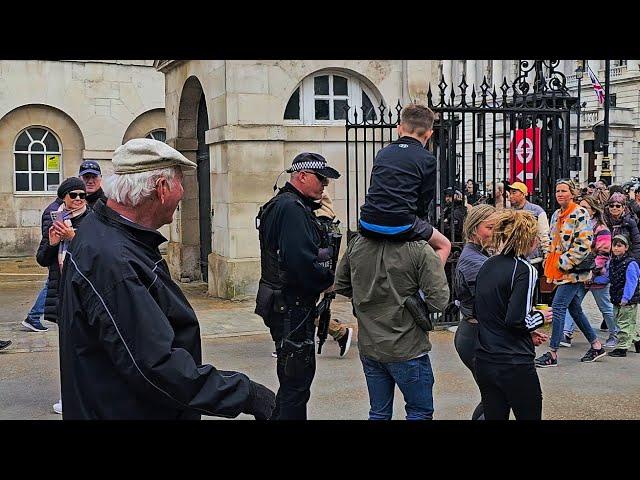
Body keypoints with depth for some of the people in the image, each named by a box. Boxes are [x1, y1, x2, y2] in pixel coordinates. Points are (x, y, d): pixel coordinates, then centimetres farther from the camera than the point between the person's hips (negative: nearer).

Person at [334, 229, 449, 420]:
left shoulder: (356, 243, -3)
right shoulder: (419, 249, -18)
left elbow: (340, 285, 10)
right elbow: (438, 300, -19)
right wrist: (413, 304, 0)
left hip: (368, 347, 5)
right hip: (406, 350, -5)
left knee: (379, 412, 18)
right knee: (420, 412, 13)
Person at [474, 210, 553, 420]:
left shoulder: (487, 266, 7)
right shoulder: (524, 270, -14)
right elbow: (516, 320, -20)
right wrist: (540, 318, 0)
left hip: (484, 361, 6)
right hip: (514, 365, -6)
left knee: (494, 415, 13)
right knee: (529, 415, 9)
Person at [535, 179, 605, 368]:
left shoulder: (580, 214, -12)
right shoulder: (556, 215, 14)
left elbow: (584, 244, -19)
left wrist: (564, 263, -17)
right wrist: (549, 261, 13)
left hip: (574, 270, -9)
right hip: (560, 270, 9)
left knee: (558, 306, -11)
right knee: (574, 308, 13)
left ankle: (552, 353, -6)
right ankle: (596, 346, 25)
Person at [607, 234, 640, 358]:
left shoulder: (630, 263, -15)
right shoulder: (612, 262, 9)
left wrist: (625, 298, -22)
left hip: (628, 300, -8)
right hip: (617, 299, 8)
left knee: (624, 323, -4)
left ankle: (622, 347, 0)